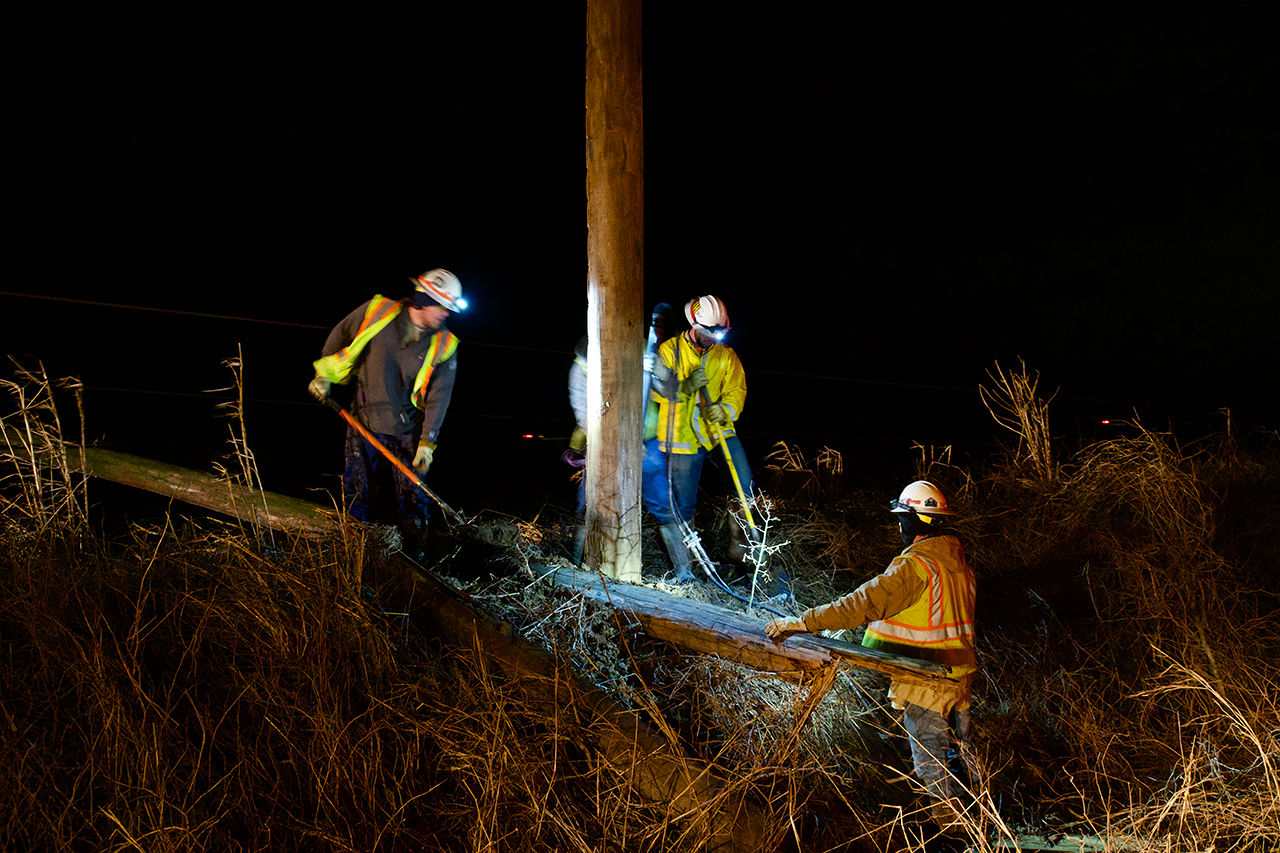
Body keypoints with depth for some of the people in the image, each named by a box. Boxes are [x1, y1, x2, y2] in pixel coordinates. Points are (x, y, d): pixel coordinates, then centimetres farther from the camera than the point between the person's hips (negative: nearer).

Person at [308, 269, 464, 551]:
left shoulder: (444, 345, -7)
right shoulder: (379, 311, -7)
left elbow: (439, 397, -8)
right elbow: (341, 335, 9)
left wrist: (427, 442, -15)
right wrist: (324, 374, 9)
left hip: (407, 431, 0)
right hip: (364, 423, 0)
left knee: (413, 496, 1)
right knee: (356, 494, 6)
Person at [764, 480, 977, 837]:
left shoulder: (915, 565, -23)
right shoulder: (957, 559, 4)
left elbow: (862, 604, -28)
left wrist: (802, 621, -26)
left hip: (927, 680, -9)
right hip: (960, 671, 9)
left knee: (930, 759, 6)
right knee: (956, 746, 23)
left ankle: (948, 822, 17)